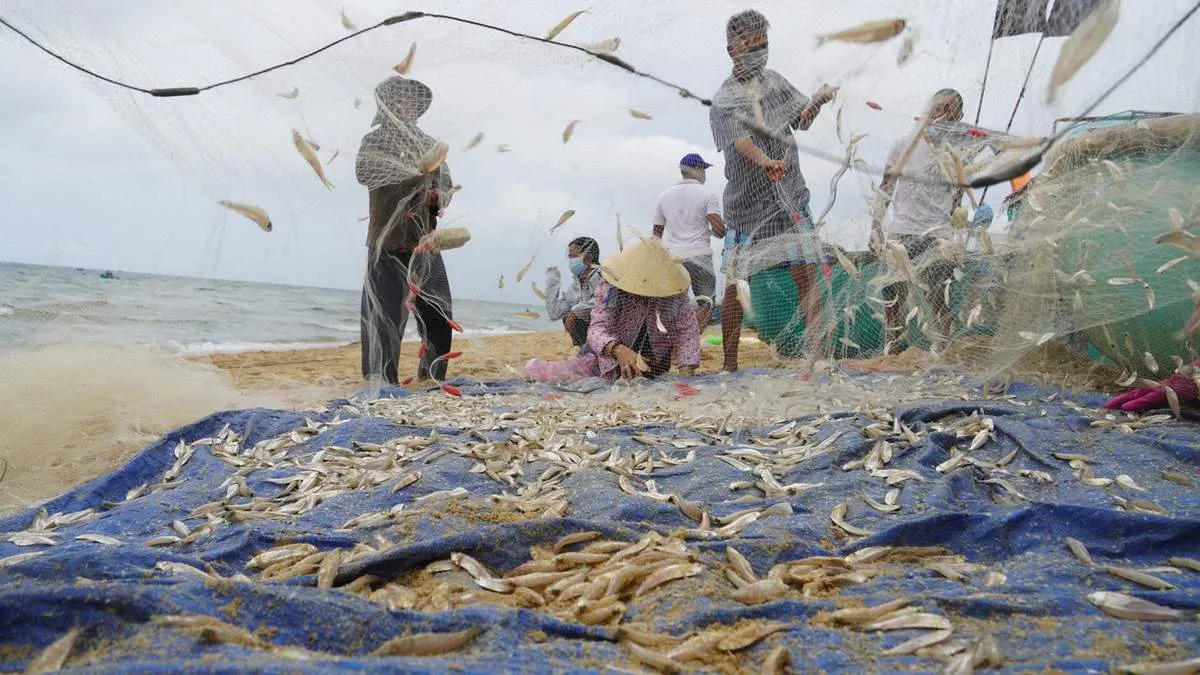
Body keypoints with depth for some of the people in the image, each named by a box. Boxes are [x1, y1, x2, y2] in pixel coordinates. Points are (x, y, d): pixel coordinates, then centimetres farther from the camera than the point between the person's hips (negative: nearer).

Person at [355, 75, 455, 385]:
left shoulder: (429, 145, 14)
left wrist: (438, 197, -7)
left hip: (425, 244, 4)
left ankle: (431, 379, 17)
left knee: (439, 316, 3)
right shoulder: (374, 142, 4)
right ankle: (383, 383, 3)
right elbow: (364, 173, -15)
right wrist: (416, 169, -22)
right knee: (385, 316, -5)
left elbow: (446, 186, 17)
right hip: (387, 243, -3)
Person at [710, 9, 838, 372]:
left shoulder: (773, 79, 12)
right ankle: (730, 363, 11)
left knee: (807, 275, 0)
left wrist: (816, 101, -2)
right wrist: (765, 162, -46)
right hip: (747, 204, -5)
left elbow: (801, 120, 20)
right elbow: (741, 139, -27)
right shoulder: (724, 99, -8)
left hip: (791, 196, 5)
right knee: (735, 284, -1)